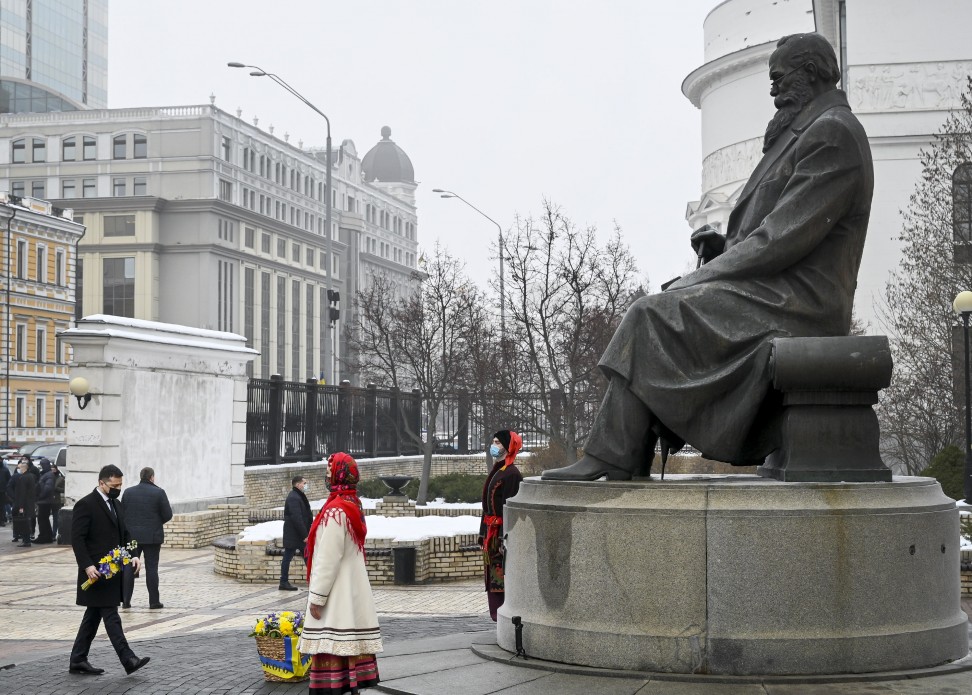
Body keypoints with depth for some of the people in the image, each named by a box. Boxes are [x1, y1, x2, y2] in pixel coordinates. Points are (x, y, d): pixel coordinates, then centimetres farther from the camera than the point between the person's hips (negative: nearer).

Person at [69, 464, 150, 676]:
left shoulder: (116, 504, 14)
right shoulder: (85, 505, -12)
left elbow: (124, 534, 20)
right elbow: (77, 538, -15)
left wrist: (133, 555, 4)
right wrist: (87, 565, -24)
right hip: (96, 571, -9)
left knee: (93, 616, 12)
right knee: (111, 616, -9)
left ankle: (78, 660, 19)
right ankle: (128, 660, -12)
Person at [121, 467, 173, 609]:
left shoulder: (128, 492, 5)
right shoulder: (158, 492, -5)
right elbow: (168, 515, -6)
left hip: (131, 535, 3)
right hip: (152, 536, -3)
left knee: (129, 568, 6)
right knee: (151, 568, 1)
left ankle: (126, 601, 6)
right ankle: (154, 601, 3)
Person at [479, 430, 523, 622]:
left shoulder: (511, 474, -14)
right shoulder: (495, 471, 16)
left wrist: (504, 539, -22)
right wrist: (484, 533, 18)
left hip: (503, 532, -9)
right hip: (492, 532, 9)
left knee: (502, 576, -8)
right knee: (493, 576, 11)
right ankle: (497, 614, 16)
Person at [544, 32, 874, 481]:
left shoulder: (833, 132, -9)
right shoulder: (808, 133, 25)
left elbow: (787, 238, -17)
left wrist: (704, 275, -12)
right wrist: (724, 246, 6)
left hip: (794, 304, -11)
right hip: (777, 297, 11)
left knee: (651, 318, -21)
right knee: (652, 318, 7)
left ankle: (611, 460, -20)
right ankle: (633, 461, -3)